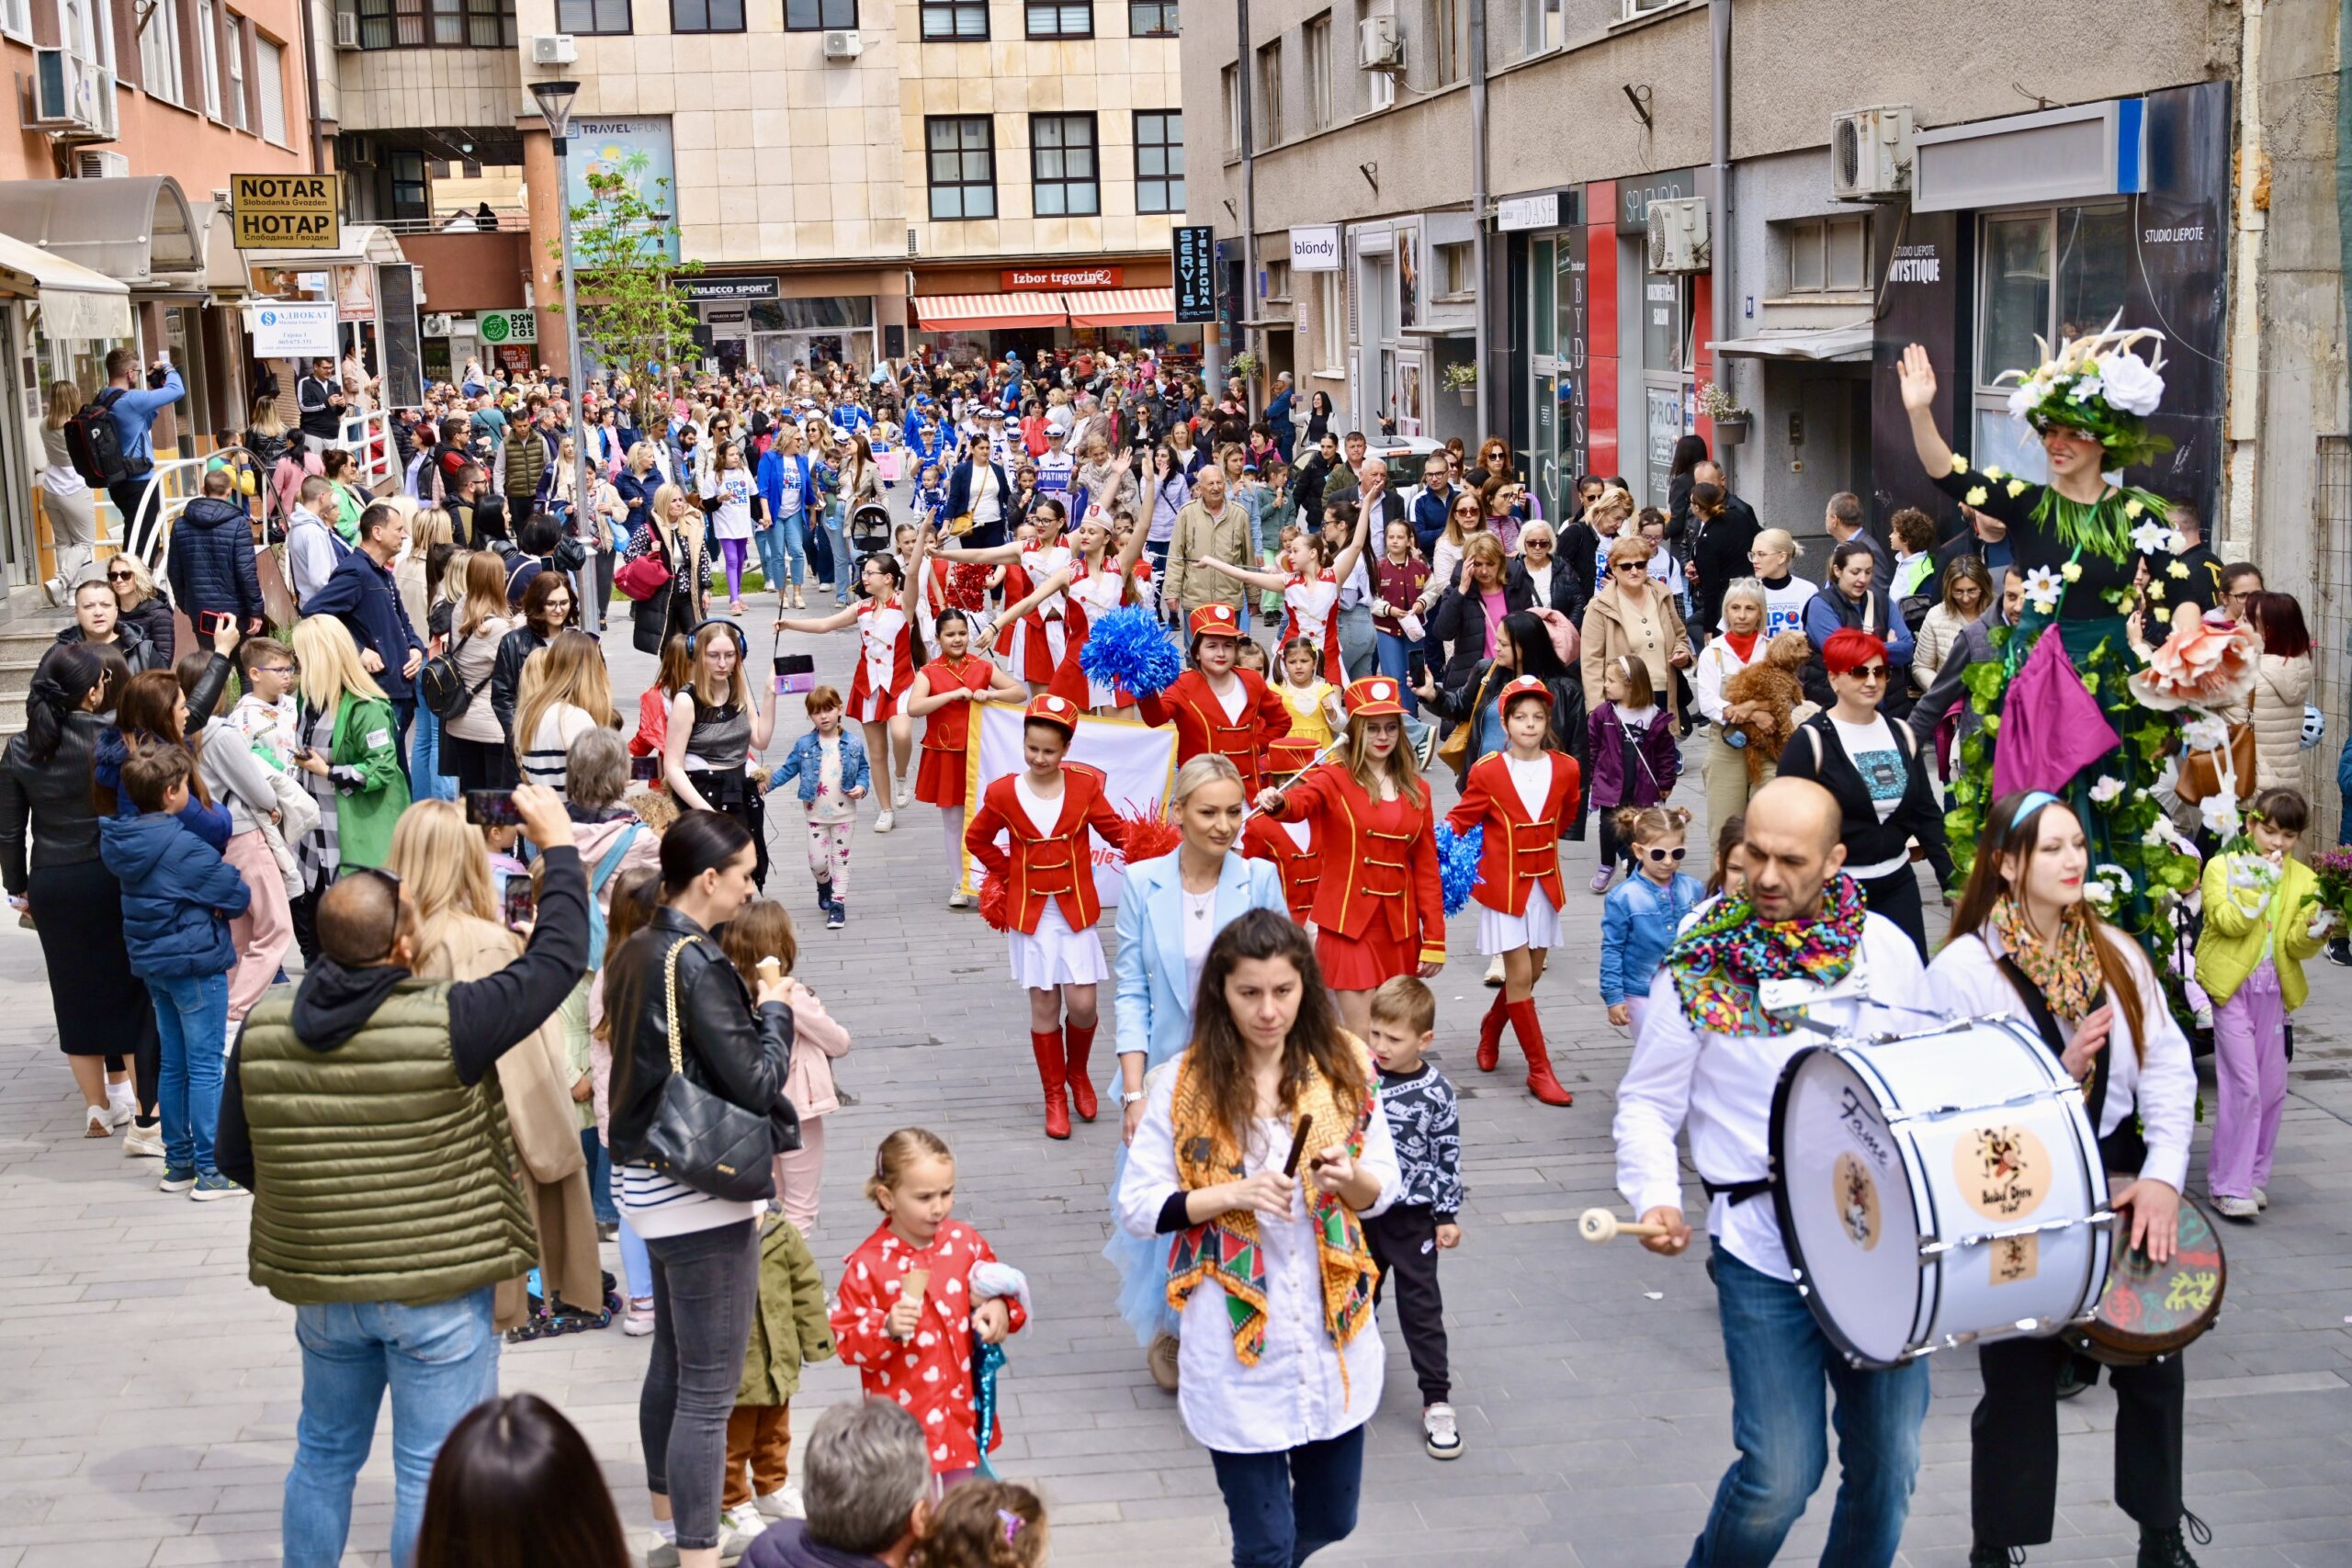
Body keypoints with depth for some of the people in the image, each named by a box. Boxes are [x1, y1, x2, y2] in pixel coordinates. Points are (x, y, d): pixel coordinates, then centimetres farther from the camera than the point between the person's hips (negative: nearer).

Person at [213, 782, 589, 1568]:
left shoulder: (261, 1029, -8)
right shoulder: (445, 1025, -23)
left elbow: (236, 1161, 3)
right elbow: (558, 958, -12)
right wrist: (557, 842, 0)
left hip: (320, 1283, 5)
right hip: (440, 1288, -5)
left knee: (324, 1452, 24)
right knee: (433, 1471, 7)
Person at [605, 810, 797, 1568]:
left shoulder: (633, 953, 6)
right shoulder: (698, 965, -21)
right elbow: (757, 1084, -21)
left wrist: (752, 1009, 6)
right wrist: (774, 1009, -6)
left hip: (647, 1183, 10)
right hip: (701, 1196, -10)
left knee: (671, 1363, 22)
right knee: (708, 1390, -2)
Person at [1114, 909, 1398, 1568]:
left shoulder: (1344, 1066, -3)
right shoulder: (1182, 1085, -11)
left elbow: (1384, 1190, 4)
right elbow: (1136, 1206, -8)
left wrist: (1351, 1178, -18)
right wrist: (1234, 1194, -21)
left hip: (1332, 1334, 3)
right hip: (1236, 1345, -3)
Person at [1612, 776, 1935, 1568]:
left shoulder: (1888, 950, 4)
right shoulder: (1701, 964, -5)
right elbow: (1646, 1102, 1)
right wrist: (1656, 1197, -16)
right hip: (1763, 1251, -3)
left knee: (1888, 1464, 10)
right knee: (1781, 1477, -7)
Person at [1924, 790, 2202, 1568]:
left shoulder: (2116, 954, 2)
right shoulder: (1964, 968, -12)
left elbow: (2167, 1067, 0)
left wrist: (2163, 1174, -12)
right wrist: (2059, 1071, -27)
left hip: (2116, 1178, 4)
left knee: (2154, 1364, 10)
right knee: (2019, 1381, 6)